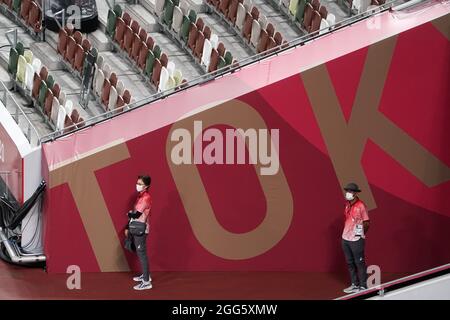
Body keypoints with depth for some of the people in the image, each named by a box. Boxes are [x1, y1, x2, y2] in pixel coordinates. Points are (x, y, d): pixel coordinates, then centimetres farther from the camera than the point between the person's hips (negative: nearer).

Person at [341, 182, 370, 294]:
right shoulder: (347, 205, 8)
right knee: (350, 263, 13)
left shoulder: (361, 206, -12)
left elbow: (366, 223, -7)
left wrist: (360, 235, -1)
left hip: (356, 240, -7)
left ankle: (363, 286, 9)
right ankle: (355, 285, 24)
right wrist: (346, 233, 11)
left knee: (359, 263, 1)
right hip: (345, 239, 7)